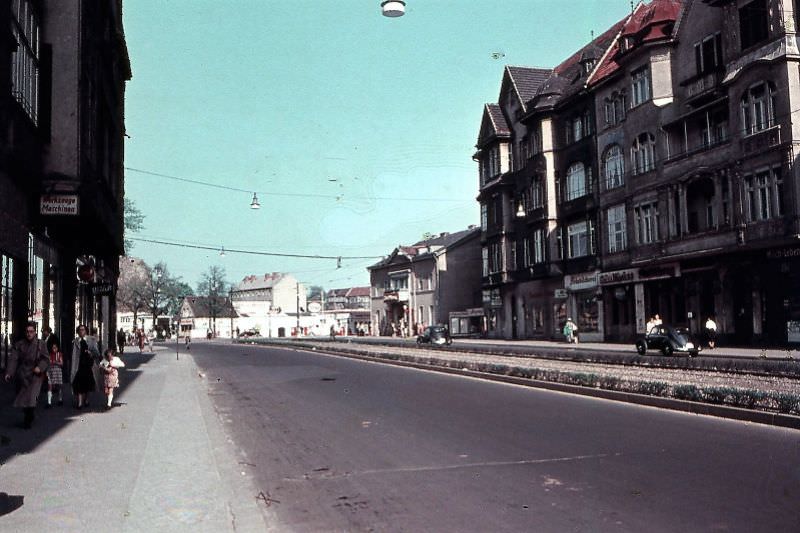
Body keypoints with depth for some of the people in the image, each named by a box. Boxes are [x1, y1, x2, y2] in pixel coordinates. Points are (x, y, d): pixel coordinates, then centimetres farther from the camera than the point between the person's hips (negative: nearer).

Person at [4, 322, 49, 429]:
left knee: (31, 398, -15)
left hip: (35, 375, -2)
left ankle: (28, 421, -3)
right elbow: (13, 359, -4)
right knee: (22, 398, 10)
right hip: (22, 376, 2)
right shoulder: (18, 344, 4)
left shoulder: (41, 345, 3)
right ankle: (27, 419, 30)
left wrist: (40, 367, -17)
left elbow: (46, 359, 2)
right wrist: (9, 373, -17)